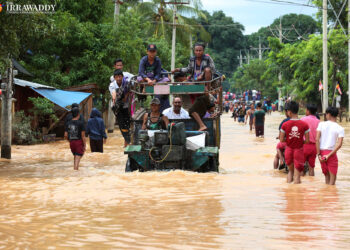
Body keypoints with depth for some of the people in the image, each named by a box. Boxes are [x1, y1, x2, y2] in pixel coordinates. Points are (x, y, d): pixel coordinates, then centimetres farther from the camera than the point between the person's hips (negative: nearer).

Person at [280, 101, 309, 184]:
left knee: (290, 171, 24)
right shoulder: (304, 125, -10)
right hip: (299, 150, -1)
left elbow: (281, 140, -6)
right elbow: (307, 141, -8)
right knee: (297, 174, 5)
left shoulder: (285, 125, -9)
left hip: (289, 150, 2)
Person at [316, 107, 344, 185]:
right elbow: (339, 144, -14)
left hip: (321, 152, 3)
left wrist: (319, 154, -5)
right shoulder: (340, 129, -2)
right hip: (331, 153, -3)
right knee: (332, 177, 5)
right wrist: (329, 155, -14)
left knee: (326, 175, 18)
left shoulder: (321, 124, 1)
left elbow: (317, 139, -7)